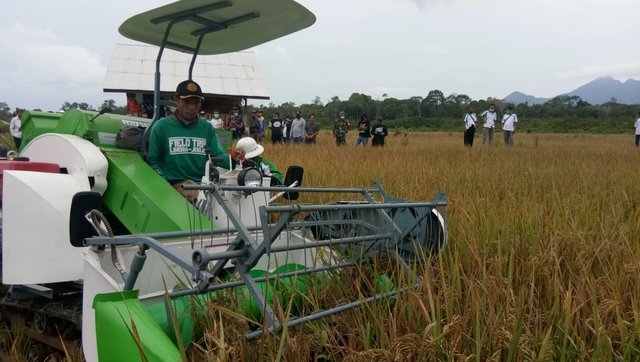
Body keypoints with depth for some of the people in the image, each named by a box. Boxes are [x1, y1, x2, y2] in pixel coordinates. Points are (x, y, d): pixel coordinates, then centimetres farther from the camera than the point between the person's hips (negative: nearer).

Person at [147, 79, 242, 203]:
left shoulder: (207, 128, 15)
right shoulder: (161, 127, 7)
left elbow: (219, 155, 6)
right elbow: (152, 160, 9)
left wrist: (232, 158, -17)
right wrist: (162, 182, -8)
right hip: (175, 183, -3)